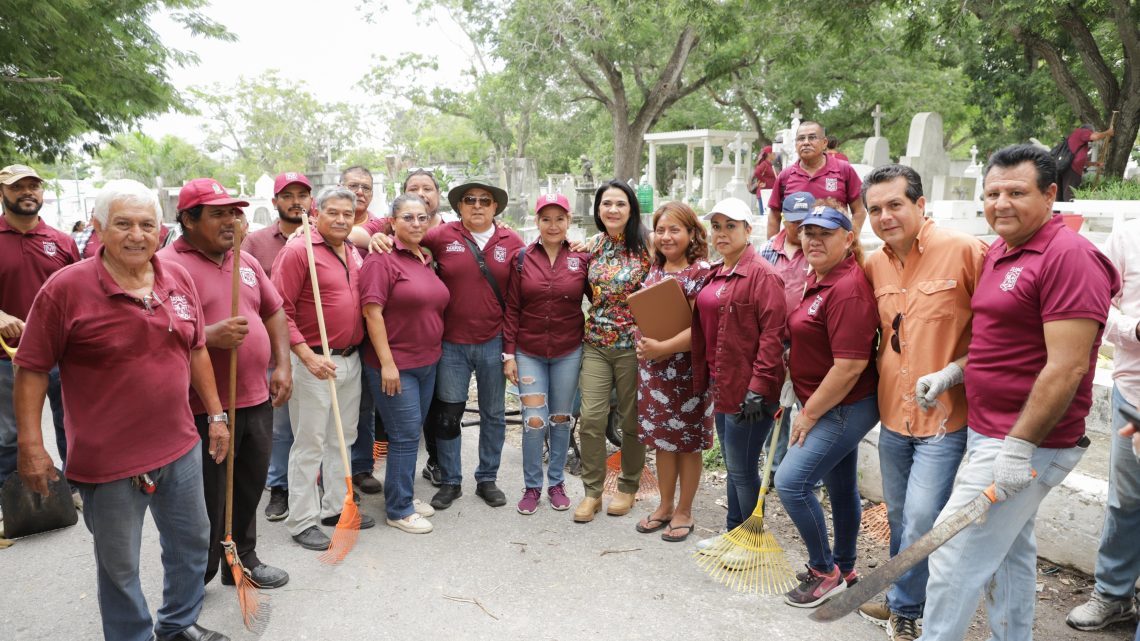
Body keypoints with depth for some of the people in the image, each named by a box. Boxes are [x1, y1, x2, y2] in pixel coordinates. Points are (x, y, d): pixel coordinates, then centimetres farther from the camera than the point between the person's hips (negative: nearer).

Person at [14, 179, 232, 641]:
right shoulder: (66, 287, -13)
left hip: (180, 447, 5)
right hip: (108, 460, -5)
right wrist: (30, 446, -12)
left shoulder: (178, 279, 2)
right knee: (120, 566, 11)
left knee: (191, 541, 21)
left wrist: (215, 414, 11)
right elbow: (32, 369, -10)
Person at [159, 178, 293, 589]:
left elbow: (274, 311, 19)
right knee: (206, 505, 5)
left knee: (248, 491, 20)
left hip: (257, 400, 7)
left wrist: (282, 365, 9)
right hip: (205, 409, -7)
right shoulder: (168, 265, -11)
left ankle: (244, 560, 39)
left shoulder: (246, 261, 12)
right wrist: (210, 336, -27)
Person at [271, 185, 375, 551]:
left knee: (343, 438, 16)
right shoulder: (298, 250, -12)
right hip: (314, 362, -7)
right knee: (310, 443, 2)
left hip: (351, 359, 7)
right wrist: (308, 357, -22)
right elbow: (280, 310, -17)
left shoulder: (354, 253, 10)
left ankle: (335, 507, 31)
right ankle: (302, 521, 14)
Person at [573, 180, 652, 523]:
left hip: (632, 345, -4)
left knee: (632, 419, 8)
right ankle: (592, 491, 13)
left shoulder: (645, 247, -7)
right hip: (596, 344, 4)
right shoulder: (593, 246, 7)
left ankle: (628, 487, 26)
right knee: (591, 418, -1)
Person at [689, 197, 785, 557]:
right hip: (722, 386, 8)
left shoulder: (763, 275, -13)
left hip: (748, 389, -8)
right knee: (733, 465, 19)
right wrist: (703, 378, 17)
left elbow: (772, 335, -19)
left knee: (742, 467, 1)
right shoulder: (715, 275, 13)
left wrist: (759, 387, -23)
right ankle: (733, 532, 34)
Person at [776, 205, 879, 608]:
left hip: (844, 408, -10)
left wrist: (809, 414, -18)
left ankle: (825, 572, 7)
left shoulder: (847, 288, -24)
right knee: (841, 486, 20)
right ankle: (843, 566, 36)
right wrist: (803, 404, 13)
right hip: (835, 408, 10)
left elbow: (850, 366, -27)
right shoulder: (817, 279, 8)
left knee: (791, 483, -11)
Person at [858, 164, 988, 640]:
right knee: (899, 518, 18)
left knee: (921, 521, -6)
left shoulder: (963, 250, -15)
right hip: (892, 413, 6)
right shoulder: (874, 266, 5)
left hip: (944, 415, -6)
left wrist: (955, 370, -20)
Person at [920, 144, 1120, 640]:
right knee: (1009, 549, 19)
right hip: (988, 433, 9)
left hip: (1026, 444, -9)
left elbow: (1066, 367, -22)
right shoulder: (998, 251, 11)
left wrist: (1018, 446, -23)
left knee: (955, 556, -4)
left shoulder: (1068, 255, -17)